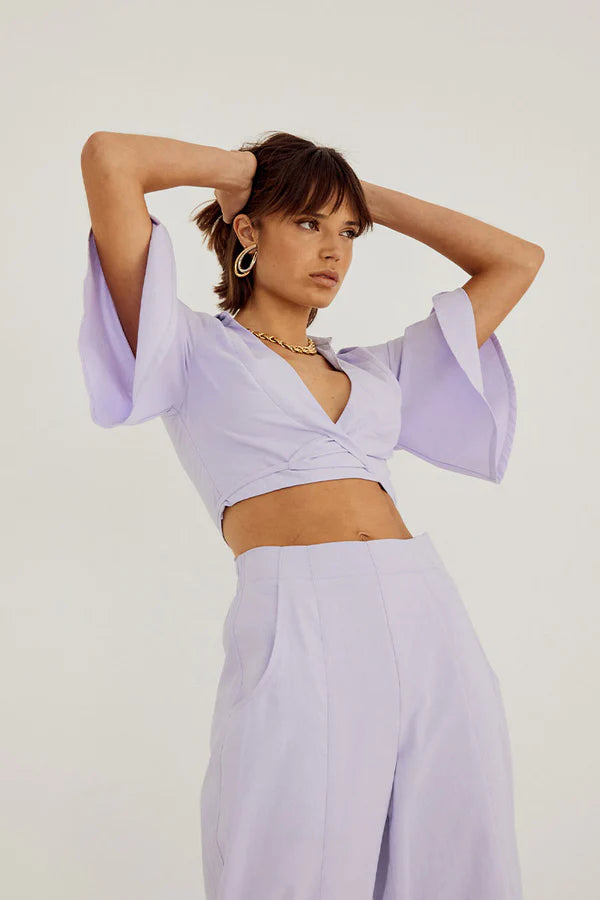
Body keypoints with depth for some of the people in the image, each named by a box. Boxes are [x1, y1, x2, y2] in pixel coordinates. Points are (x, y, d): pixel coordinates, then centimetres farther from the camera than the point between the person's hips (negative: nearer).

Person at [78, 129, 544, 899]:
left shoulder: (375, 369, 24)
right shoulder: (196, 349, 11)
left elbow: (517, 260, 30)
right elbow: (108, 158, 2)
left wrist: (372, 198, 28)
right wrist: (246, 166, 17)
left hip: (433, 624, 5)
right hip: (300, 630, -5)